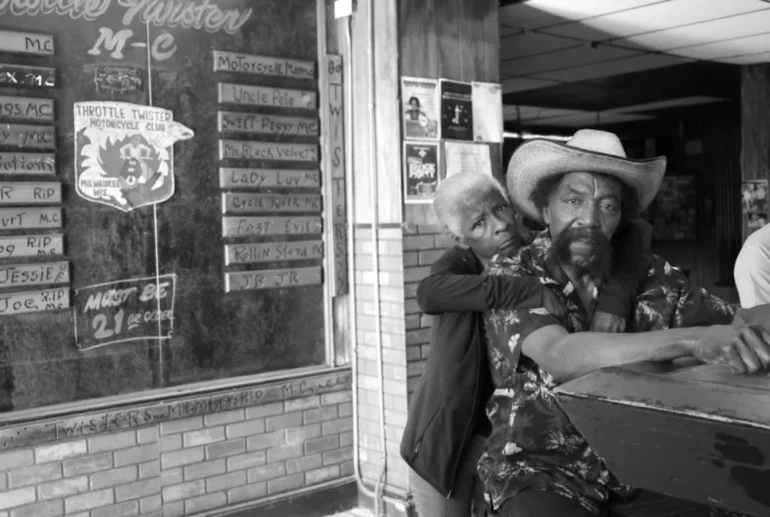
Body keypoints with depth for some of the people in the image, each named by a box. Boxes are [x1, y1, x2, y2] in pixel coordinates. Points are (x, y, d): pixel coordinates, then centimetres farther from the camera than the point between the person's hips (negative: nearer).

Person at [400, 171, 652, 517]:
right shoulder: (459, 264, -14)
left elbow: (635, 234, -13)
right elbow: (428, 292, -39)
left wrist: (616, 295, -31)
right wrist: (531, 291, -43)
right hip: (447, 440, -1)